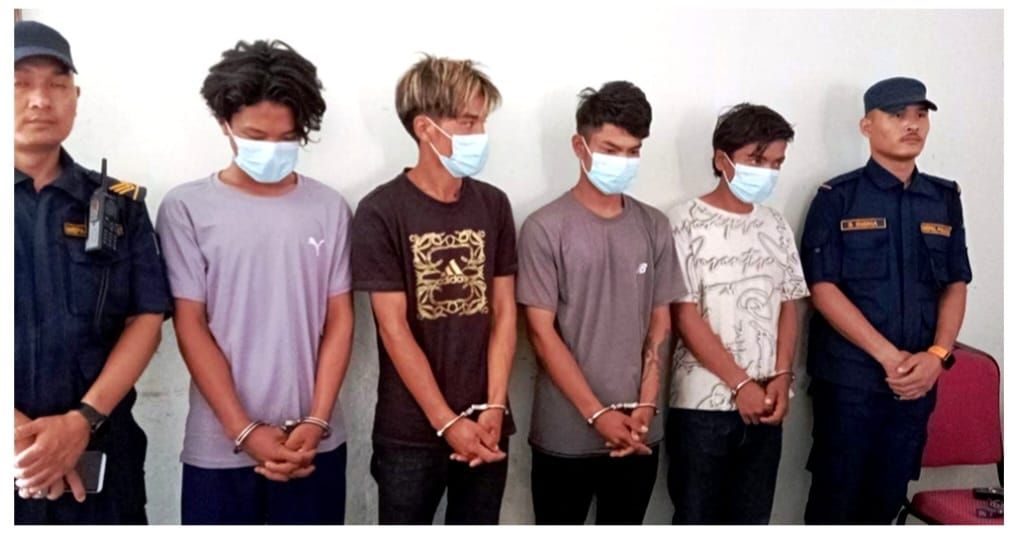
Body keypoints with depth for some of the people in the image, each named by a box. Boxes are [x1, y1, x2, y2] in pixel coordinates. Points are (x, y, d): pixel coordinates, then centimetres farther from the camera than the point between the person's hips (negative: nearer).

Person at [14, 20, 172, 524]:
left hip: (99, 456, 2)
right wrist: (19, 433, -17)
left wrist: (82, 419, -12)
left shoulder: (118, 205, 5)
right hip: (17, 457, -1)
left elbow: (147, 318, 0)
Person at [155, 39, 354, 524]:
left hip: (316, 442, 2)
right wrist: (245, 431, -10)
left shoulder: (329, 209, 2)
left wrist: (316, 421, -6)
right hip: (219, 446, -1)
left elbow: (339, 320, 2)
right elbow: (190, 327, -5)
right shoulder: (186, 208, -4)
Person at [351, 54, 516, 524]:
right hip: (411, 432, -3)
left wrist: (493, 407, -6)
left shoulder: (494, 205, 4)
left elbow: (503, 312, 3)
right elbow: (394, 329, -11)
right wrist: (447, 422, -12)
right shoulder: (381, 211, -9)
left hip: (484, 425, 4)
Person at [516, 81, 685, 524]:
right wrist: (598, 415, -13)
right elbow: (542, 333, -11)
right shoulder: (546, 228, -9)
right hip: (566, 434, -3)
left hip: (639, 432, 4)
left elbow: (660, 323, 6)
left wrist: (645, 407, -4)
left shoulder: (654, 226, 4)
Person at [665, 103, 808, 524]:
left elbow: (788, 306, 10)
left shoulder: (776, 227, 9)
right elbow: (685, 316, -13)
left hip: (764, 403, 5)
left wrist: (781, 375, -4)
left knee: (751, 520, 15)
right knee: (697, 521, 7)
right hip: (702, 402, -5)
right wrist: (740, 383, -13)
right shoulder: (685, 224, -9)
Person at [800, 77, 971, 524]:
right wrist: (889, 357, -16)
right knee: (836, 496, 5)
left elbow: (956, 285, 9)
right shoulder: (837, 198, -4)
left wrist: (937, 355, -8)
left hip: (917, 380, 4)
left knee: (888, 497, 14)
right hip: (849, 377, -4)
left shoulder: (945, 199, 9)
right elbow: (822, 288, -11)